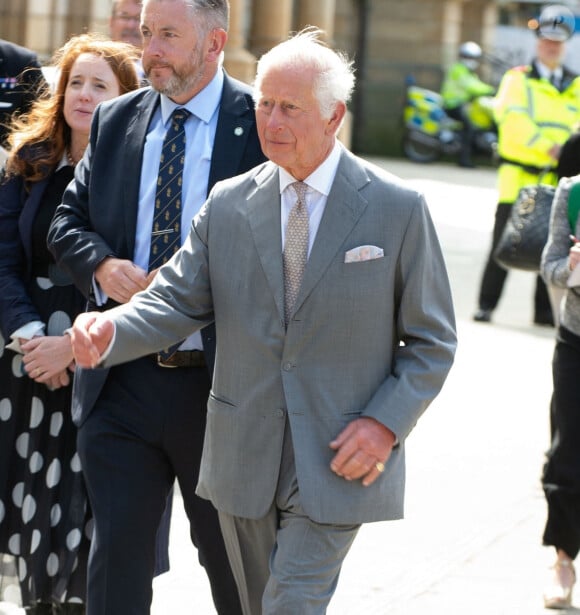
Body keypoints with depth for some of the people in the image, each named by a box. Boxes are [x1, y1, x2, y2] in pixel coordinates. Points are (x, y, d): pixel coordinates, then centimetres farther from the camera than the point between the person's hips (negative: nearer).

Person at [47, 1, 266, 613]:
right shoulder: (115, 121, 8)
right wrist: (102, 265, -9)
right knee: (116, 551, 1)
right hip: (121, 385, 3)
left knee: (229, 553, 14)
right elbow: (67, 222, 12)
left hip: (218, 381, -3)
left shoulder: (262, 125, -6)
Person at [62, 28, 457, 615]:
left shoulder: (399, 209, -4)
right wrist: (109, 331, -21)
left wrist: (386, 423, -13)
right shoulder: (228, 204, 5)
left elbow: (431, 341, 0)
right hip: (245, 457, 4)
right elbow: (176, 299, 0)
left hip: (337, 461, -4)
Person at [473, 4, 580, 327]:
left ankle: (545, 310, 12)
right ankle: (486, 304, 7)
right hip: (519, 177, -3)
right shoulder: (518, 79, 2)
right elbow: (513, 119, -13)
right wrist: (548, 146, -24)